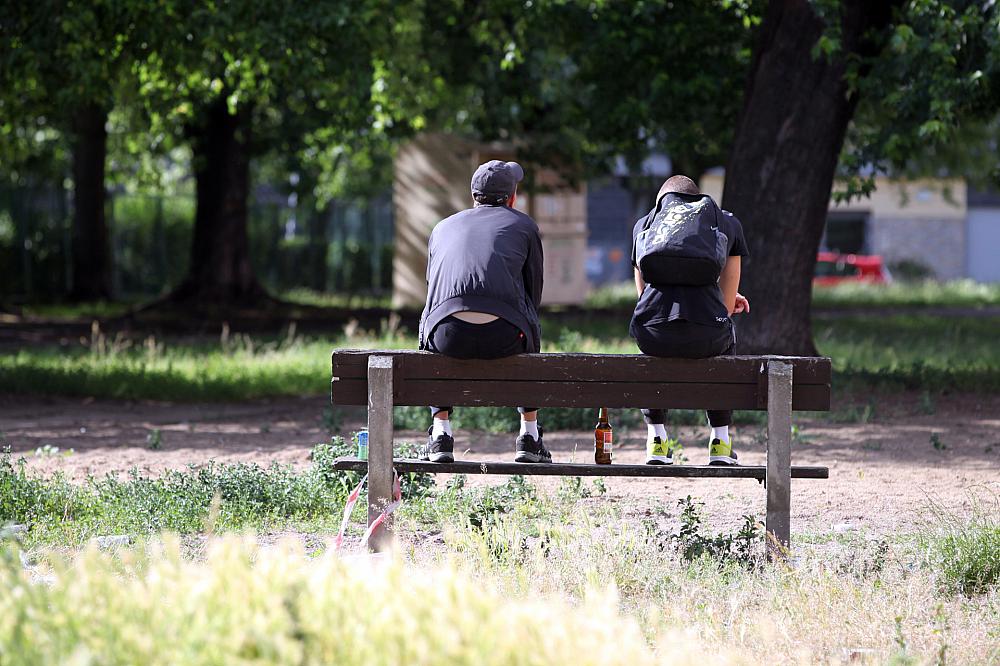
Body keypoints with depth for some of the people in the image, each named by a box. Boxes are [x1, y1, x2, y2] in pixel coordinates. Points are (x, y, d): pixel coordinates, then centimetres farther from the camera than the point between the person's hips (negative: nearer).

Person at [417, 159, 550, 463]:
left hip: (449, 334, 1)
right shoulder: (524, 225, 20)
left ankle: (440, 431, 24)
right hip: (504, 336, -1)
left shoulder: (443, 228, 27)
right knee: (530, 335, 35)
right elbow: (533, 293, 22)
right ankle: (529, 434, 31)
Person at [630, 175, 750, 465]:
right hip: (704, 336, -1)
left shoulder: (644, 223, 23)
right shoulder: (727, 221, 20)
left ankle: (657, 441, 35)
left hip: (654, 334, 1)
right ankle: (720, 443, 33)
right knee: (725, 340, 37)